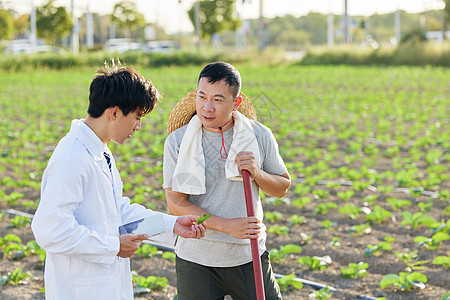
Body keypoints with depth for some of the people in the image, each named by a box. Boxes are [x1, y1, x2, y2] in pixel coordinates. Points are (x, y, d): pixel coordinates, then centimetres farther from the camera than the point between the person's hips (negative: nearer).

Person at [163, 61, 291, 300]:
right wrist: (227, 226, -21)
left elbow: (282, 187, 9)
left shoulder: (260, 135, -2)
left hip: (249, 258, 1)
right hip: (196, 262, -1)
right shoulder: (177, 142, -6)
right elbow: (175, 204, -10)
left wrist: (257, 173, -12)